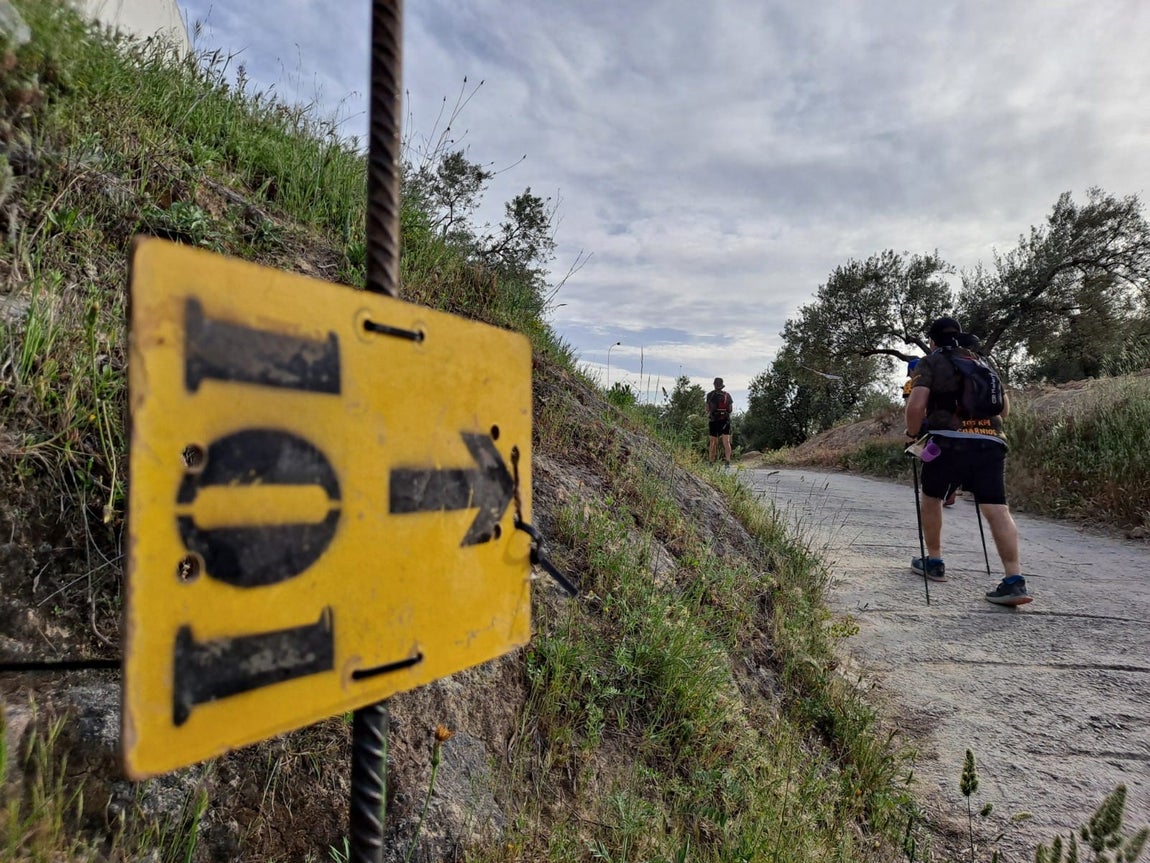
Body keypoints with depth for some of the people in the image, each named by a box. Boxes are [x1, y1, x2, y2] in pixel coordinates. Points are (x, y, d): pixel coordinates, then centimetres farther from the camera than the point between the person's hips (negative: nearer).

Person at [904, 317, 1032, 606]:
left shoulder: (930, 362, 7)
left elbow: (916, 405, -8)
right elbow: (1005, 407, 29)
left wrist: (913, 433, 7)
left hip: (949, 441, -4)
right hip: (992, 443, 4)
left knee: (932, 497, 18)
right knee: (997, 509, -3)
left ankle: (934, 562, 25)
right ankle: (1014, 579, -14)